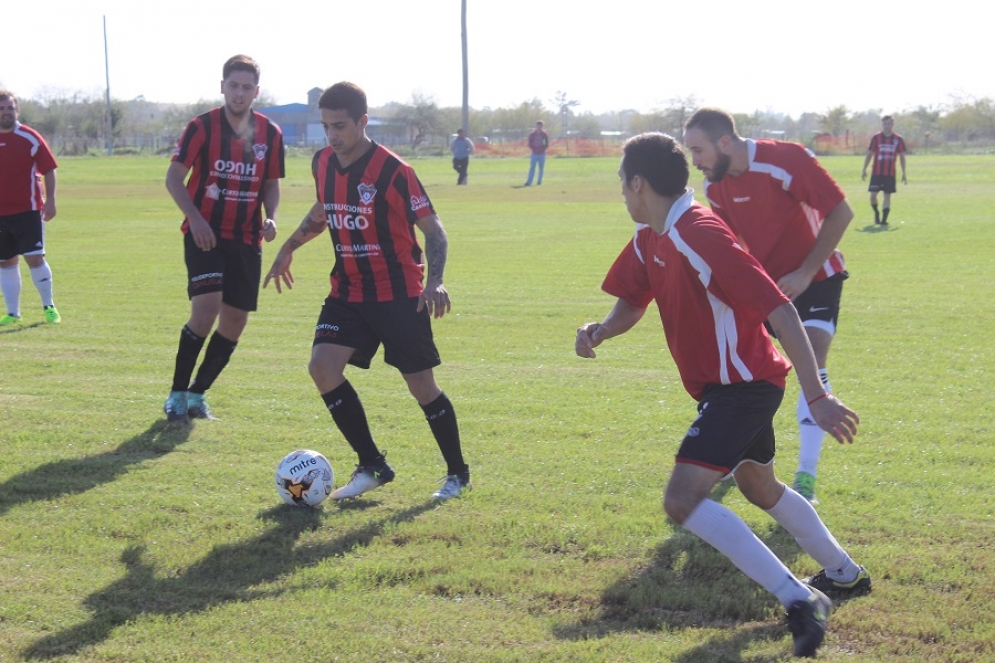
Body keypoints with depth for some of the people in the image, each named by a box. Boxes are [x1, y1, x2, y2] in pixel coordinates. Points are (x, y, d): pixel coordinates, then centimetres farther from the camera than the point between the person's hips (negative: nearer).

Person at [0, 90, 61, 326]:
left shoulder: (30, 138, -4)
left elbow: (49, 169, -3)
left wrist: (50, 200, -12)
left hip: (28, 210, -4)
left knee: (35, 258, -9)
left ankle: (49, 307, 6)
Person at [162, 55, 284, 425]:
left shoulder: (270, 134, 5)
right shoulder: (202, 127, -6)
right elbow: (174, 176, -4)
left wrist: (271, 217, -4)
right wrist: (195, 217, -18)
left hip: (246, 238, 5)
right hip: (205, 233, -5)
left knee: (235, 321, 4)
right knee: (206, 308, -20)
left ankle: (197, 393, 21)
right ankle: (177, 394, -6)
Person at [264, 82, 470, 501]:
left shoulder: (393, 171, -17)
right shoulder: (322, 164, 1)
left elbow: (433, 230, -15)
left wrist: (435, 281, -29)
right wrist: (289, 248, 23)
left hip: (399, 295, -5)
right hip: (349, 291, 5)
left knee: (421, 385, -2)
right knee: (322, 365, -13)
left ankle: (457, 474, 21)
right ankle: (372, 466, 1)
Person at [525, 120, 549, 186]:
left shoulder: (545, 134, 1)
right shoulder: (532, 134, 2)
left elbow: (547, 144, 1)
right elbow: (530, 144, 3)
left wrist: (542, 149, -8)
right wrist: (534, 149, -6)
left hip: (542, 154, 0)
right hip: (534, 153, 0)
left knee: (541, 168, 5)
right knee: (532, 168, -7)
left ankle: (539, 181, 14)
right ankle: (528, 182, -13)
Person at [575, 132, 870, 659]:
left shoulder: (701, 236, -25)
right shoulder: (649, 239, 4)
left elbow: (781, 313, -29)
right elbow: (630, 305, 15)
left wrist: (817, 397, -32)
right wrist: (599, 331, -10)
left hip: (742, 384, -10)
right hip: (734, 384, 10)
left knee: (682, 502, -22)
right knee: (759, 489, 30)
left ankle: (799, 600, -21)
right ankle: (845, 574, 49)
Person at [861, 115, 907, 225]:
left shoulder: (898, 139, 3)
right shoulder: (876, 137, 0)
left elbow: (902, 156, 9)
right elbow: (869, 154, 6)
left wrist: (904, 174, 6)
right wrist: (864, 170, 1)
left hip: (890, 173, 1)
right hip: (876, 172, -1)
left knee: (887, 195, -1)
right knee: (873, 195, -7)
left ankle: (884, 219, 2)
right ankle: (876, 212, 20)